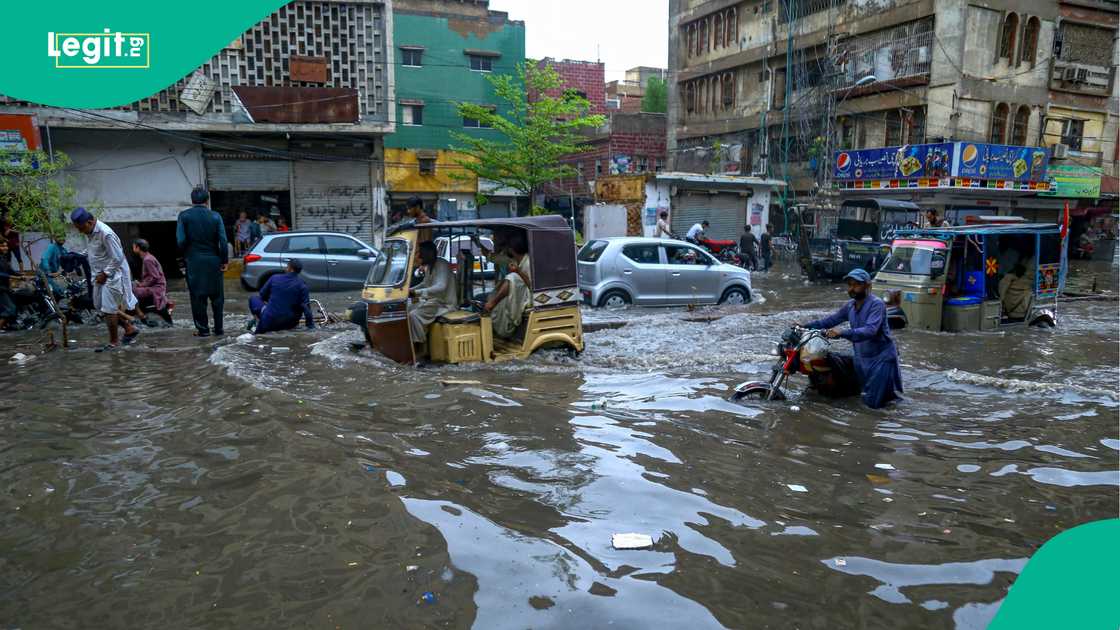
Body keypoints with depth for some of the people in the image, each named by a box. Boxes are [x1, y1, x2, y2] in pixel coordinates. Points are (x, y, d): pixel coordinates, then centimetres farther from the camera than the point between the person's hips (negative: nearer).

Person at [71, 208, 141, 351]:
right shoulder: (91, 232, 4)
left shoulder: (105, 234, -24)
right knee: (100, 306, 14)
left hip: (112, 275, -10)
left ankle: (114, 342, 10)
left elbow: (117, 258, -22)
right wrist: (99, 274, 10)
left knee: (109, 310, -4)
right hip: (101, 274, 10)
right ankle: (130, 329, 24)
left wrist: (105, 274, -17)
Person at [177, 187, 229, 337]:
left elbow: (181, 240, -10)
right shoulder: (215, 216, -2)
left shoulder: (184, 216, -4)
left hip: (194, 262, -1)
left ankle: (203, 329, 9)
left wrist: (185, 256, 7)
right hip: (214, 261, 1)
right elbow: (223, 241, -6)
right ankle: (218, 329, 13)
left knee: (198, 297, 6)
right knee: (217, 296, 11)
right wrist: (224, 260, 1)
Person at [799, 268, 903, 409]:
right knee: (866, 396, 19)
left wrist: (842, 333, -42)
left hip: (881, 357, -7)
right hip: (862, 357, 7)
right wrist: (806, 326, 8)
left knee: (872, 403, -6)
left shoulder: (877, 304, -20)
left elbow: (870, 330, -33)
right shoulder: (850, 305, 3)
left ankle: (893, 387, 17)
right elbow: (832, 319, 14)